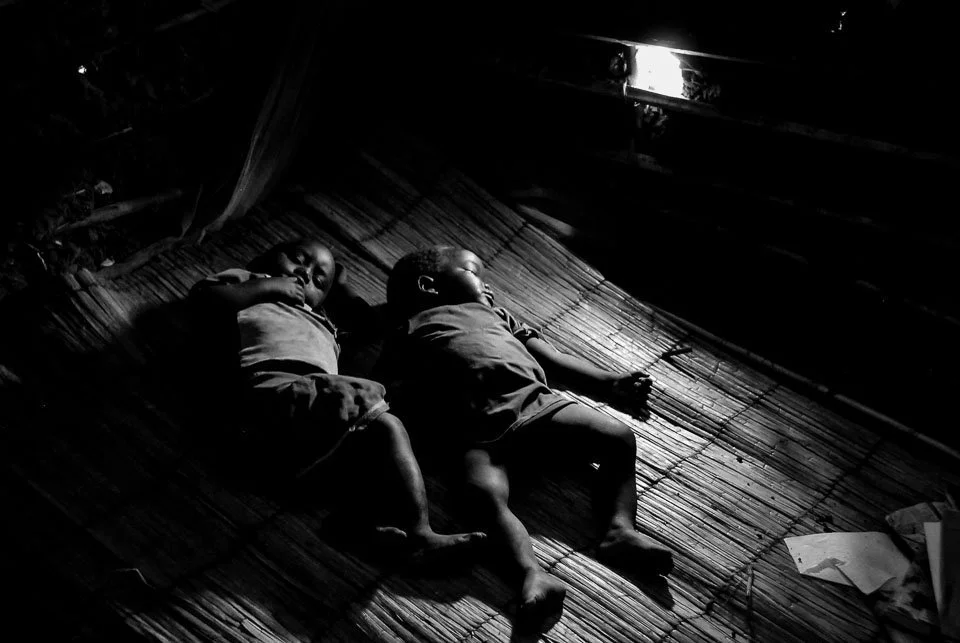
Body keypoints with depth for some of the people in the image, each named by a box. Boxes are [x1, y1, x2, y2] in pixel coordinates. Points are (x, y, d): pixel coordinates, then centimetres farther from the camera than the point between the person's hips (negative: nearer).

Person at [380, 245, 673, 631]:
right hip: (477, 428, -4)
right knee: (486, 493, -33)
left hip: (535, 400, 5)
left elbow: (551, 358, 33)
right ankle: (531, 574, -46)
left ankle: (619, 529, -20)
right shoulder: (409, 332, 25)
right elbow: (397, 398, 12)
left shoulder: (493, 314, 38)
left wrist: (608, 382, 24)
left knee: (620, 438, -12)